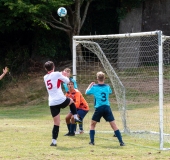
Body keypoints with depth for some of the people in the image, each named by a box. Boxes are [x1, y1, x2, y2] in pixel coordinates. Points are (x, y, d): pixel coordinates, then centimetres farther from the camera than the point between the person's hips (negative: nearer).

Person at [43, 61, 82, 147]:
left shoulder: (45, 77, 13)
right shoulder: (57, 74, -4)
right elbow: (67, 81, 7)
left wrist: (61, 75, 30)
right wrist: (64, 75, 27)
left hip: (52, 103, 4)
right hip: (61, 100, -4)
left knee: (56, 123, 6)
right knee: (71, 101, 32)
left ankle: (54, 141, -3)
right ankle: (75, 117, 24)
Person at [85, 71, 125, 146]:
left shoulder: (94, 87, -3)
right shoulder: (107, 87, 5)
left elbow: (87, 92, 14)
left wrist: (90, 85, 32)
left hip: (98, 108, -2)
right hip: (107, 108, 2)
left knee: (92, 124, 17)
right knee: (114, 125, 0)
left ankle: (92, 141, 8)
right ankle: (121, 142, -8)